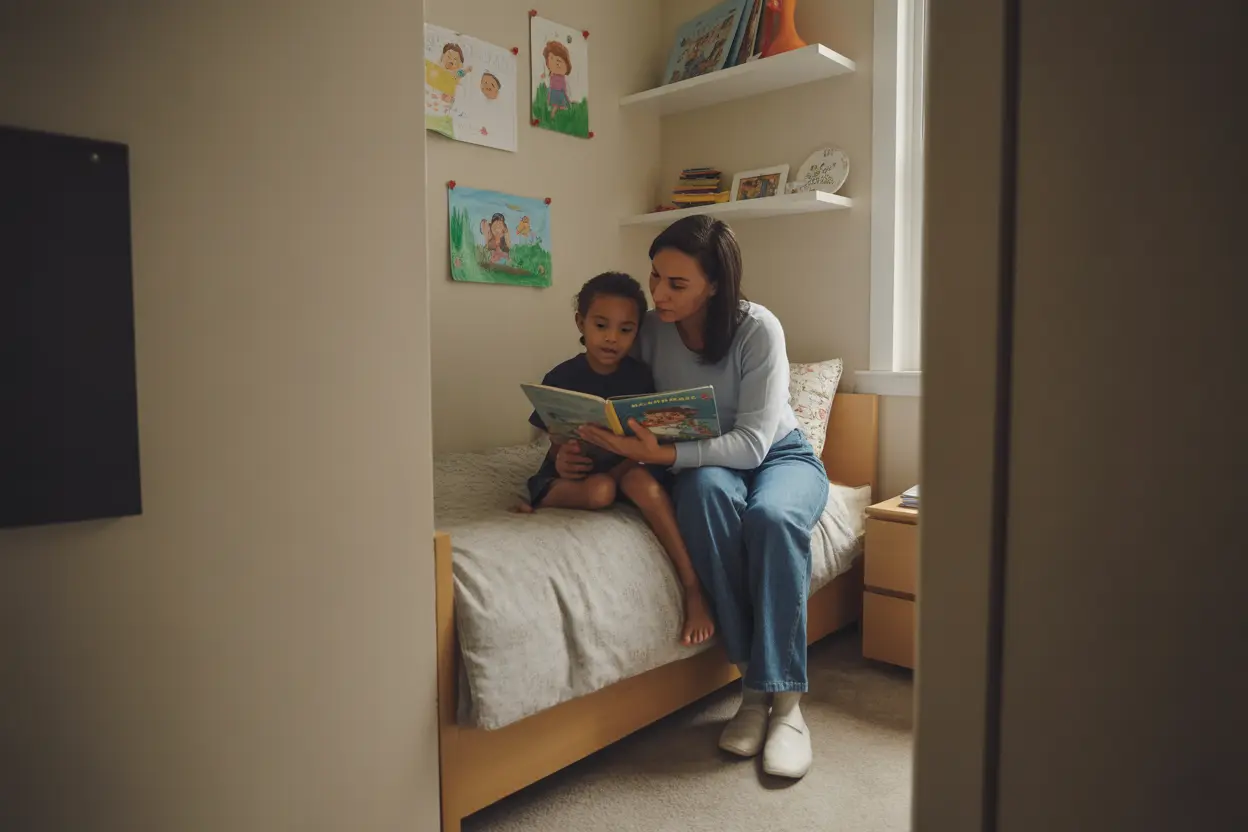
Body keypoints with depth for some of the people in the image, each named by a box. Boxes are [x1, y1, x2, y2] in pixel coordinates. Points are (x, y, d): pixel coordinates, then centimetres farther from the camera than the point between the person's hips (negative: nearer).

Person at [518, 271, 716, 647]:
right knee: (600, 491, -37)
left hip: (625, 470, 2)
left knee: (641, 481, -34)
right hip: (576, 475, -2)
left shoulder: (640, 377, -4)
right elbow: (557, 445, -4)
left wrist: (619, 469, -25)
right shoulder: (561, 378, -7)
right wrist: (563, 463, -27)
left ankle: (693, 588, -30)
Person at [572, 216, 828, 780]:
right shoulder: (650, 330, -10)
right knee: (707, 490, -36)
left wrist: (661, 455, -40)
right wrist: (574, 447, -25)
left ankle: (785, 700, -24)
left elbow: (752, 442, -27)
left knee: (772, 516, -37)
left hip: (779, 455, -1)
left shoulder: (758, 329, -21)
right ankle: (753, 684, -28)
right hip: (705, 462, 2)